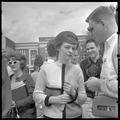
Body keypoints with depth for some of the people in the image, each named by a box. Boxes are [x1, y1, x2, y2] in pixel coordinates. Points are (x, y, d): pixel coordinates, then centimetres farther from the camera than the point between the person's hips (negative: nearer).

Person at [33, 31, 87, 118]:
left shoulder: (77, 71, -4)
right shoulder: (46, 69, -8)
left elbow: (83, 99, 0)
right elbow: (37, 94, -4)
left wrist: (73, 93, -17)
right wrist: (53, 99, -17)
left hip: (74, 115, 2)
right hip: (51, 115, -1)